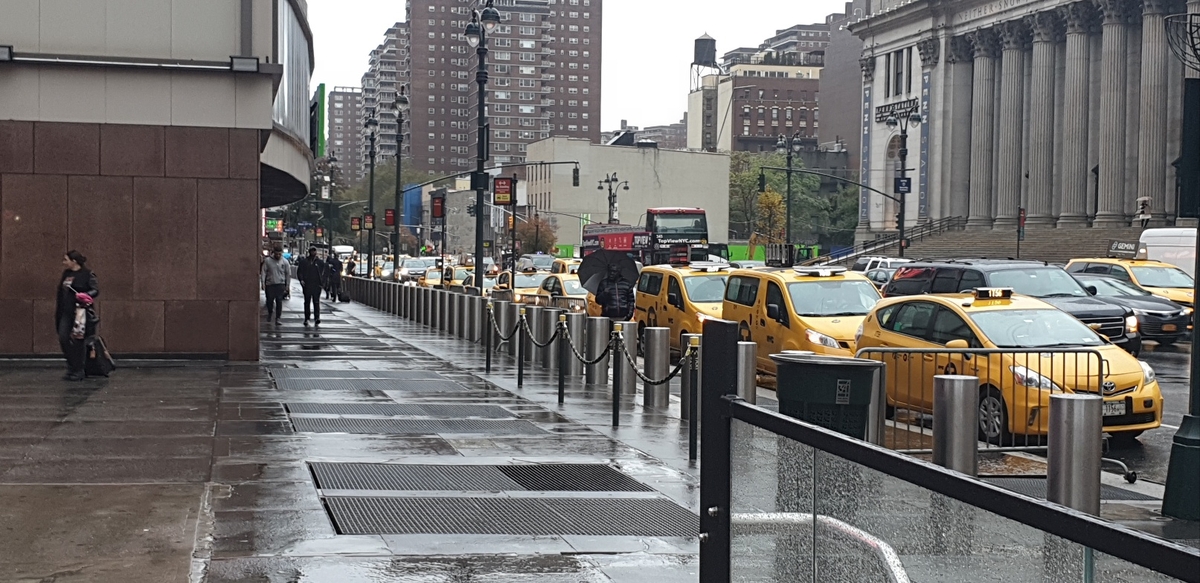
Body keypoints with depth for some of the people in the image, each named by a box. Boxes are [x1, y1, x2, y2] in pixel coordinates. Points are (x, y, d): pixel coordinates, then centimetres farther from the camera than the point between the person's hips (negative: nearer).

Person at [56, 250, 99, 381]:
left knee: (78, 341, -1)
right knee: (63, 338, -1)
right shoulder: (66, 274, 12)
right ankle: (72, 365, 16)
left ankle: (78, 371, 10)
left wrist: (86, 295, -28)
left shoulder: (87, 274, -7)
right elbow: (61, 293, 18)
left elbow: (96, 290, -12)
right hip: (66, 312, 6)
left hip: (80, 312, -6)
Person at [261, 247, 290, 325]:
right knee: (269, 300, 4)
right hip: (270, 284, 0)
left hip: (280, 284, 0)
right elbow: (263, 272, 1)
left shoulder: (284, 262, 3)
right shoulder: (267, 261, 0)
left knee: (279, 302, -4)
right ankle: (269, 313, 33)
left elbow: (288, 274, 9)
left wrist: (287, 285, 7)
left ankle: (277, 318, 1)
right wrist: (263, 283, -7)